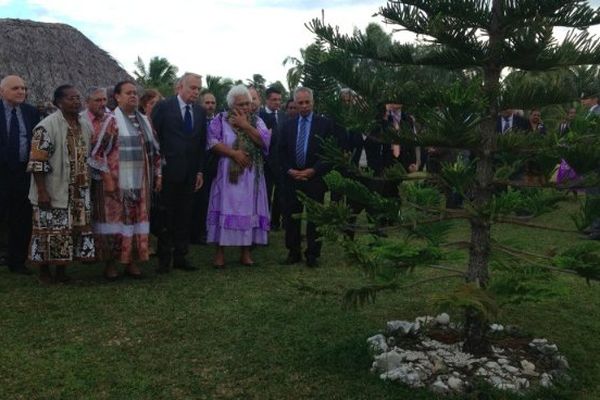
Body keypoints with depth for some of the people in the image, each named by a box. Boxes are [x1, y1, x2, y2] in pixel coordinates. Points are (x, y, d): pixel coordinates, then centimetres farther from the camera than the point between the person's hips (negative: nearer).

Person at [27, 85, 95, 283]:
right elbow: (37, 161, -15)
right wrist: (42, 192, -18)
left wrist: (87, 187, 15)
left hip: (79, 193, 7)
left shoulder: (85, 126, 9)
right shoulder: (46, 126, -12)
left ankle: (62, 270, 24)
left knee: (76, 230, 10)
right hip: (53, 192, -6)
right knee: (51, 232, 1)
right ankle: (44, 271, 18)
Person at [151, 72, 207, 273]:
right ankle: (164, 259, 11)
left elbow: (202, 144, 12)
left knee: (184, 217, 9)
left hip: (190, 173, 5)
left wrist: (200, 171, 8)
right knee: (166, 216, 2)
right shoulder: (163, 107, -4)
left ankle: (180, 256, 17)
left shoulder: (200, 112, 10)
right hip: (167, 171, -4)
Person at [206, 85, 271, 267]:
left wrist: (245, 125, -10)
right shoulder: (221, 120, 3)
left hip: (251, 176, 2)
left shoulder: (256, 120, 10)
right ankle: (220, 252, 2)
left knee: (248, 210, 3)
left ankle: (246, 252, 10)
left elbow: (265, 140, -6)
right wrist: (233, 153, -16)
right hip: (228, 173, -2)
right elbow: (212, 142, -8)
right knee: (226, 209, -3)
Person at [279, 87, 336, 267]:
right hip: (291, 178, 3)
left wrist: (313, 170, -11)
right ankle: (293, 253, 16)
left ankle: (312, 254, 11)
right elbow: (281, 152, 11)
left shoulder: (325, 124, 0)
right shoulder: (288, 126, 11)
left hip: (315, 178, -3)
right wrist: (289, 170, -5)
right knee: (291, 216, 6)